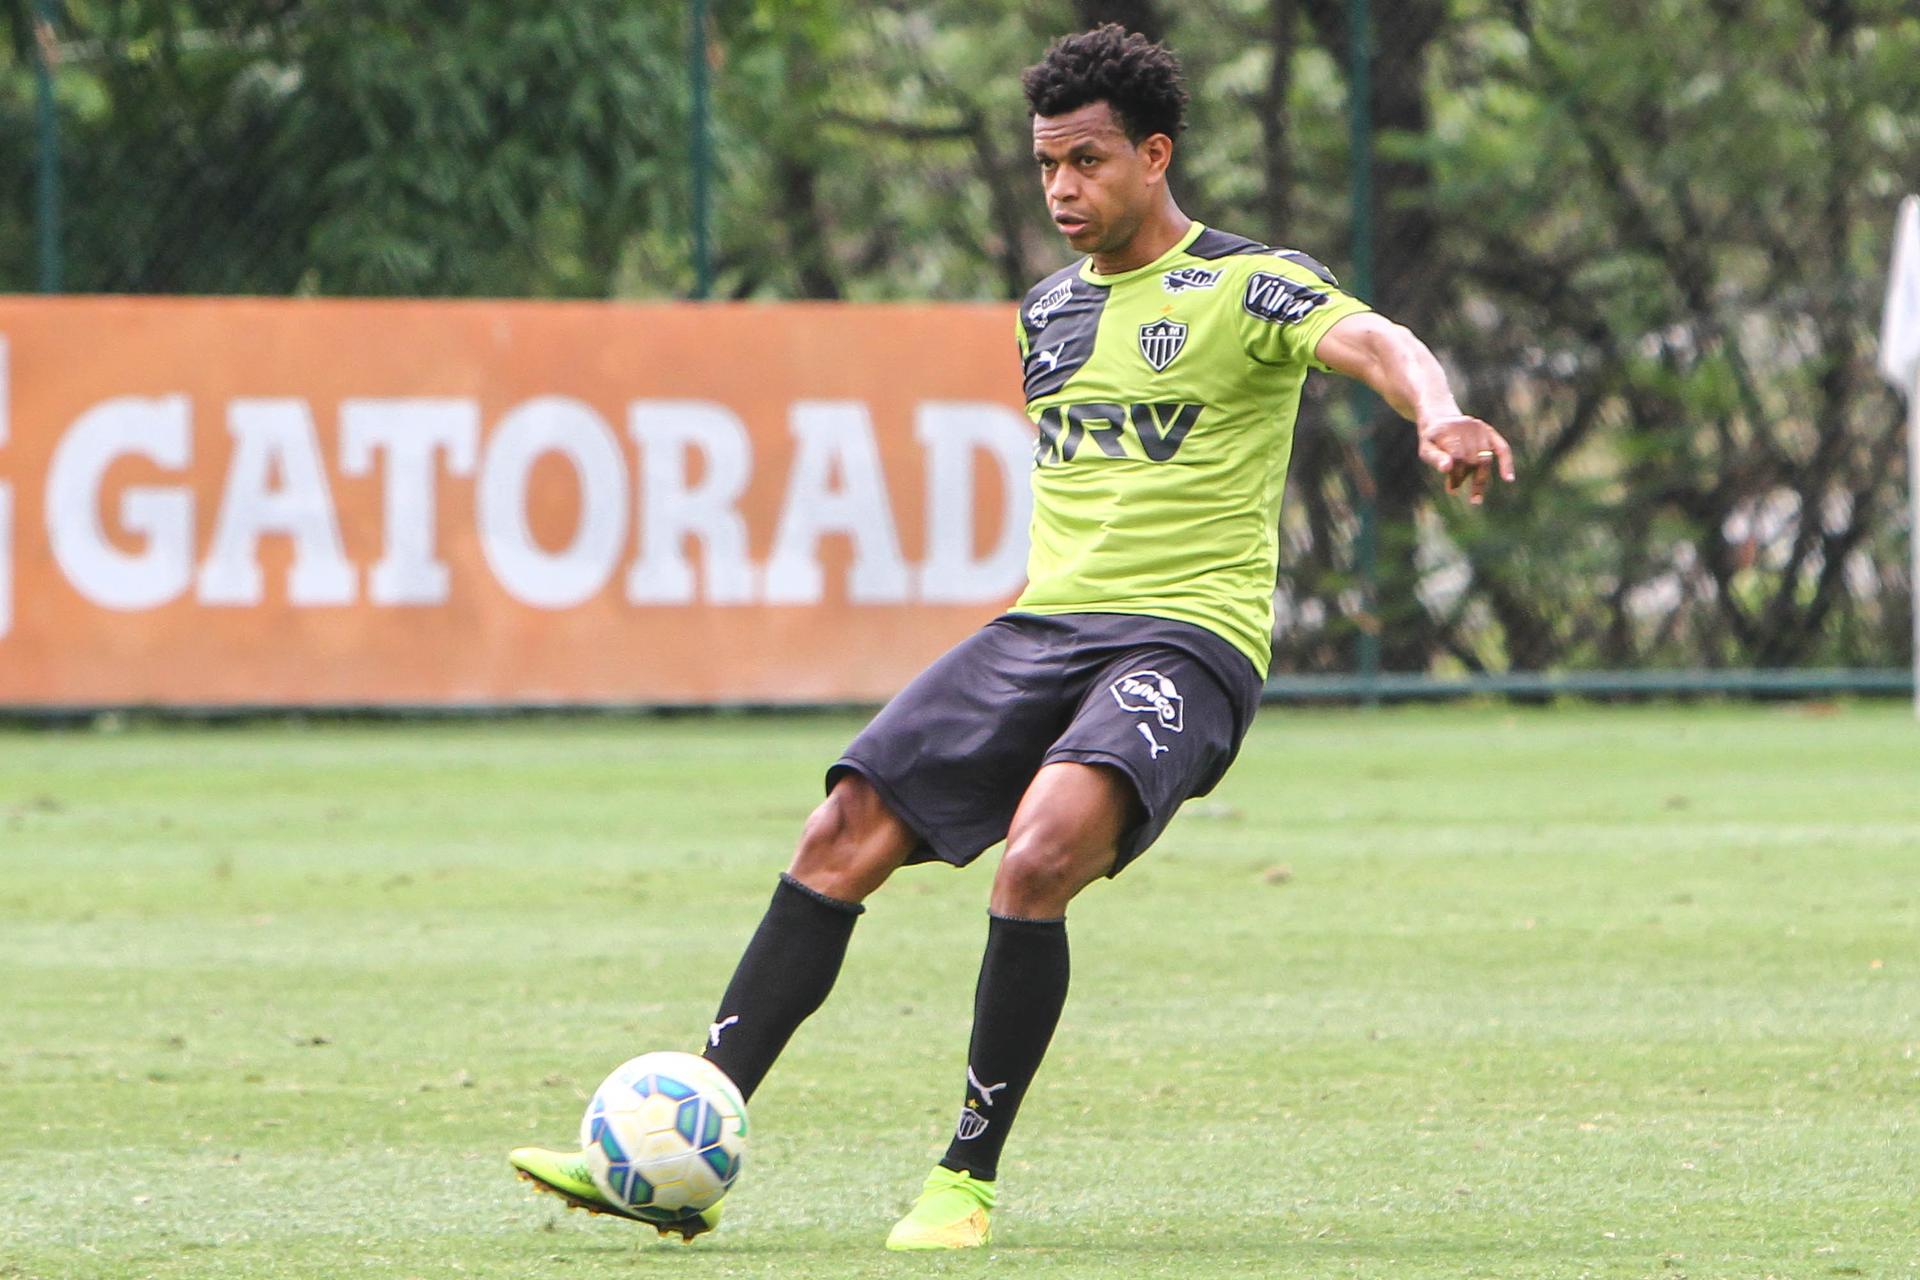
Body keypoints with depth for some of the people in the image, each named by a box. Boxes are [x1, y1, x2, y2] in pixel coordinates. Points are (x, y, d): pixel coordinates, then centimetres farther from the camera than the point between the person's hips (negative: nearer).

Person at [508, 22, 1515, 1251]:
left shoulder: (1248, 286, -5)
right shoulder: (1050, 308, 17)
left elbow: (1374, 341, -24)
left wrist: (1438, 414, -45)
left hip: (1184, 635, -7)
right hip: (1042, 627, 7)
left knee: (1038, 860, -30)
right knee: (839, 840, -7)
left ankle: (970, 1176, -16)